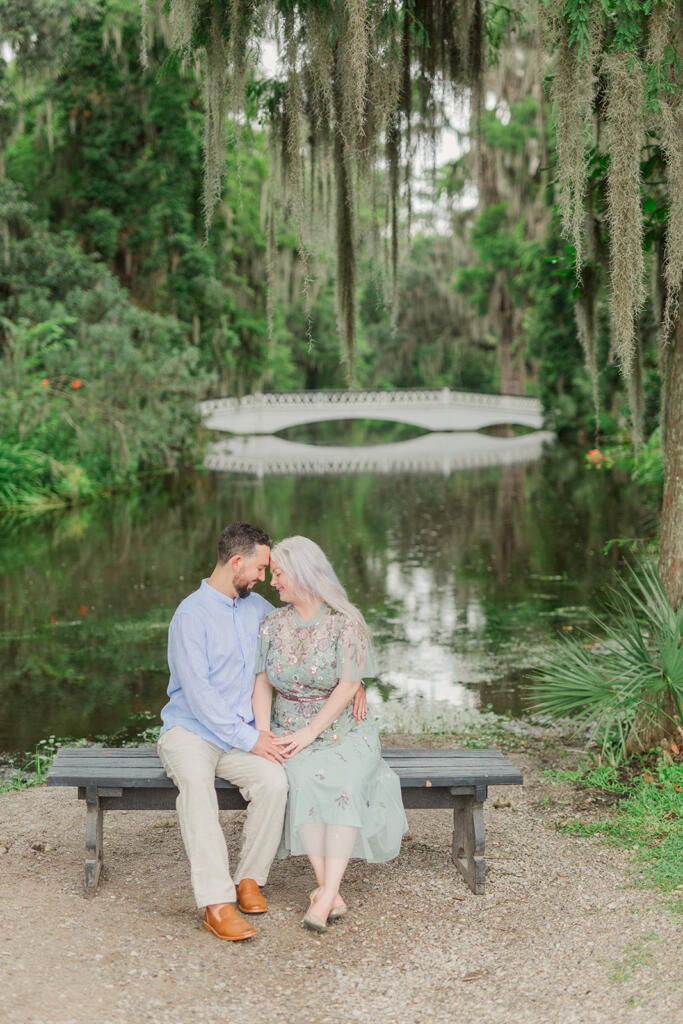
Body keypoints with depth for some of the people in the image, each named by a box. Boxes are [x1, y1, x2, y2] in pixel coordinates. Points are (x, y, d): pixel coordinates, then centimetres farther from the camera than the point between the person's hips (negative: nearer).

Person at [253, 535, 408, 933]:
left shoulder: (346, 622, -5)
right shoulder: (272, 624, 8)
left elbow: (349, 686, -11)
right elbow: (262, 684, 7)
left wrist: (309, 733, -18)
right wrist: (264, 736, -9)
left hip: (343, 731, -2)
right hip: (288, 732, 2)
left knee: (344, 781, -34)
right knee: (302, 780, -31)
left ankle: (325, 896, -35)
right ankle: (332, 894, -30)